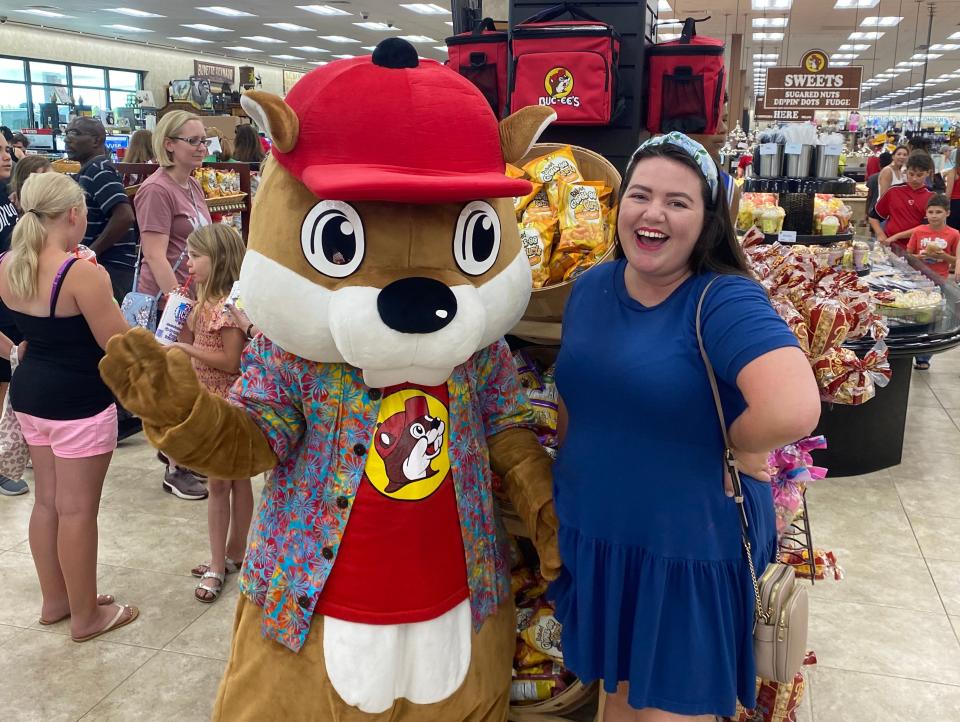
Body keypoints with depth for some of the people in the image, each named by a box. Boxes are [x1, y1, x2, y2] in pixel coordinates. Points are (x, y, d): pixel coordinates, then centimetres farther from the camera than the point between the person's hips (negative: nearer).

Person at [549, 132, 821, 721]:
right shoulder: (589, 289, 0)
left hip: (691, 549, -5)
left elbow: (795, 411, -39)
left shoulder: (725, 301, -21)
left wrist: (739, 446, -20)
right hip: (591, 537, 6)